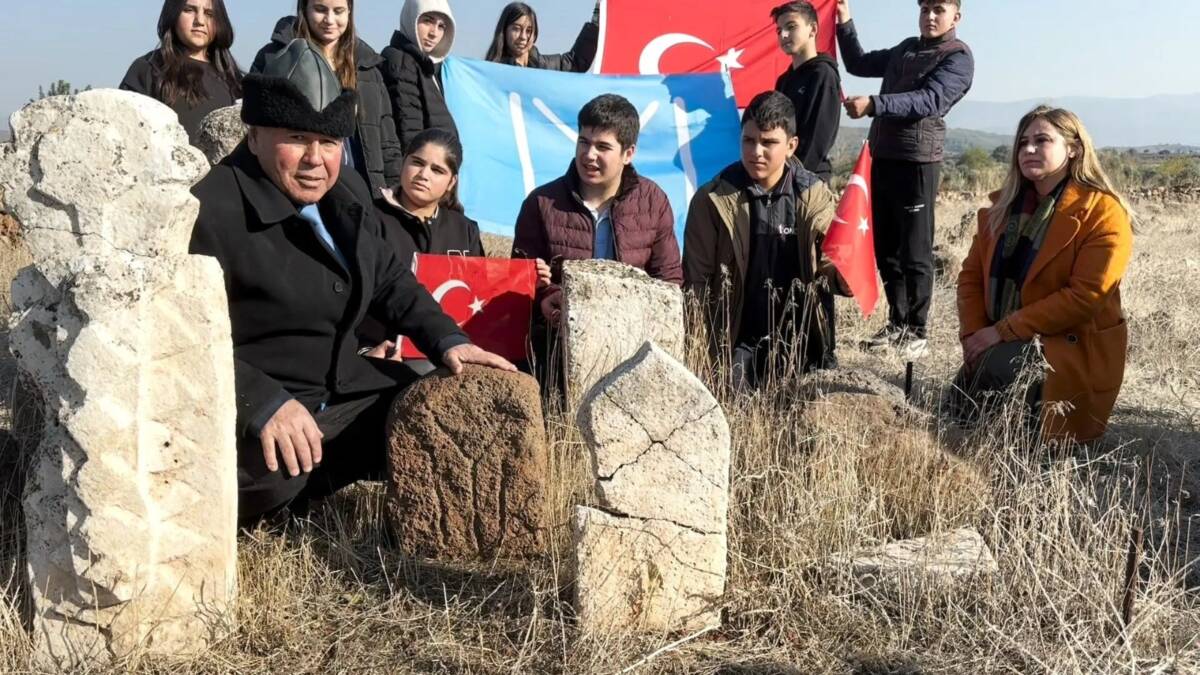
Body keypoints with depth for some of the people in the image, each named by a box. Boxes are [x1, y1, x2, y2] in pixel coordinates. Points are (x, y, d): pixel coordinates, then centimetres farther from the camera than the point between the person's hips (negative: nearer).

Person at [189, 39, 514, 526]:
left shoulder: (345, 190, 8)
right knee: (276, 473, -40)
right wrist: (263, 402, -33)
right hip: (250, 412, -9)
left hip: (348, 393, 9)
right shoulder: (212, 211, -18)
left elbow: (389, 279, 19)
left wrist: (447, 341, 3)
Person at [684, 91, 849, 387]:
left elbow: (829, 263, 1)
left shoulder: (815, 196, 1)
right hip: (738, 349, -2)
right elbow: (696, 282, -2)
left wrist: (844, 277, -23)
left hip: (804, 344, 2)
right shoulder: (712, 200, -3)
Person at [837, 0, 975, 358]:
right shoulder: (906, 48, 19)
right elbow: (858, 64, 28)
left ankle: (918, 332, 1)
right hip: (883, 157, 7)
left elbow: (929, 100, -19)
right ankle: (897, 323, 19)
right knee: (885, 248, 10)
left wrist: (874, 105, -30)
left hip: (918, 161, -7)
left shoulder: (958, 57, -3)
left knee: (914, 251, -6)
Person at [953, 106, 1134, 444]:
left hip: (1071, 349, -6)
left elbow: (1085, 296, -20)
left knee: (997, 370, -34)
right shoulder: (1004, 204, 10)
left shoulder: (1103, 213, -11)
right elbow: (972, 273, 9)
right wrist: (973, 334, -10)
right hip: (1003, 344, 6)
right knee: (962, 402, -14)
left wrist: (1003, 331, -22)